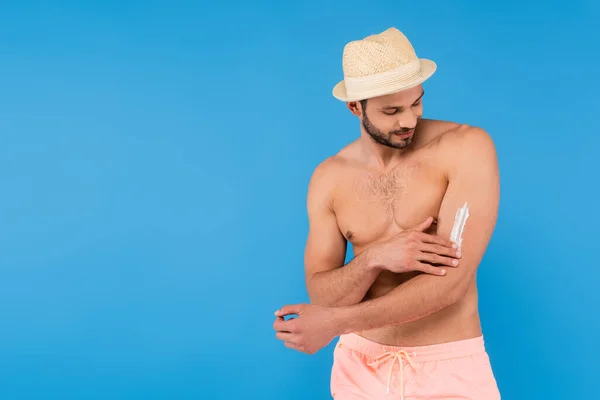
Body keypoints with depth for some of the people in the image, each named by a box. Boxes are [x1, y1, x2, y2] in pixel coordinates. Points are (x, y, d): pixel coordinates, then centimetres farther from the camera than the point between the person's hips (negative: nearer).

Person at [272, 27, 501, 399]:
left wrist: (334, 323, -22)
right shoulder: (328, 178, -3)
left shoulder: (468, 146, -14)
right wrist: (374, 259, -24)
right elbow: (322, 296, -4)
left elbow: (453, 280, -22)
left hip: (450, 369, -3)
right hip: (360, 366, 4)